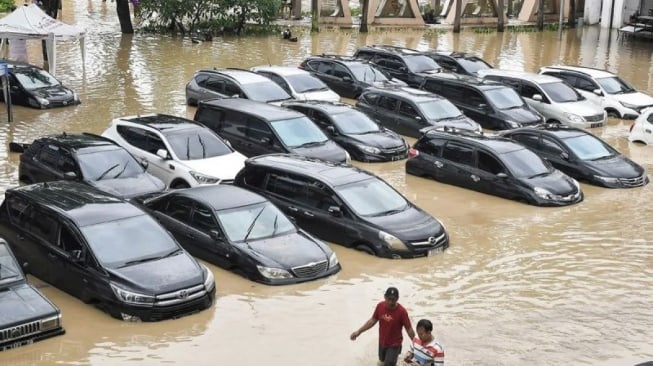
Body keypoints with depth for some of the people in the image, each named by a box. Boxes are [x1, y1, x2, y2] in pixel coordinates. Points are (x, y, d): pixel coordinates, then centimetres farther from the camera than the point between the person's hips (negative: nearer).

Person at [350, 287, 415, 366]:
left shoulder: (402, 311, -25)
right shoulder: (380, 306, -13)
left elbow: (409, 329, -18)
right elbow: (373, 320, 0)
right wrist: (359, 331, -1)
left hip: (394, 345, -5)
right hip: (382, 342, 5)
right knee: (382, 360, 25)